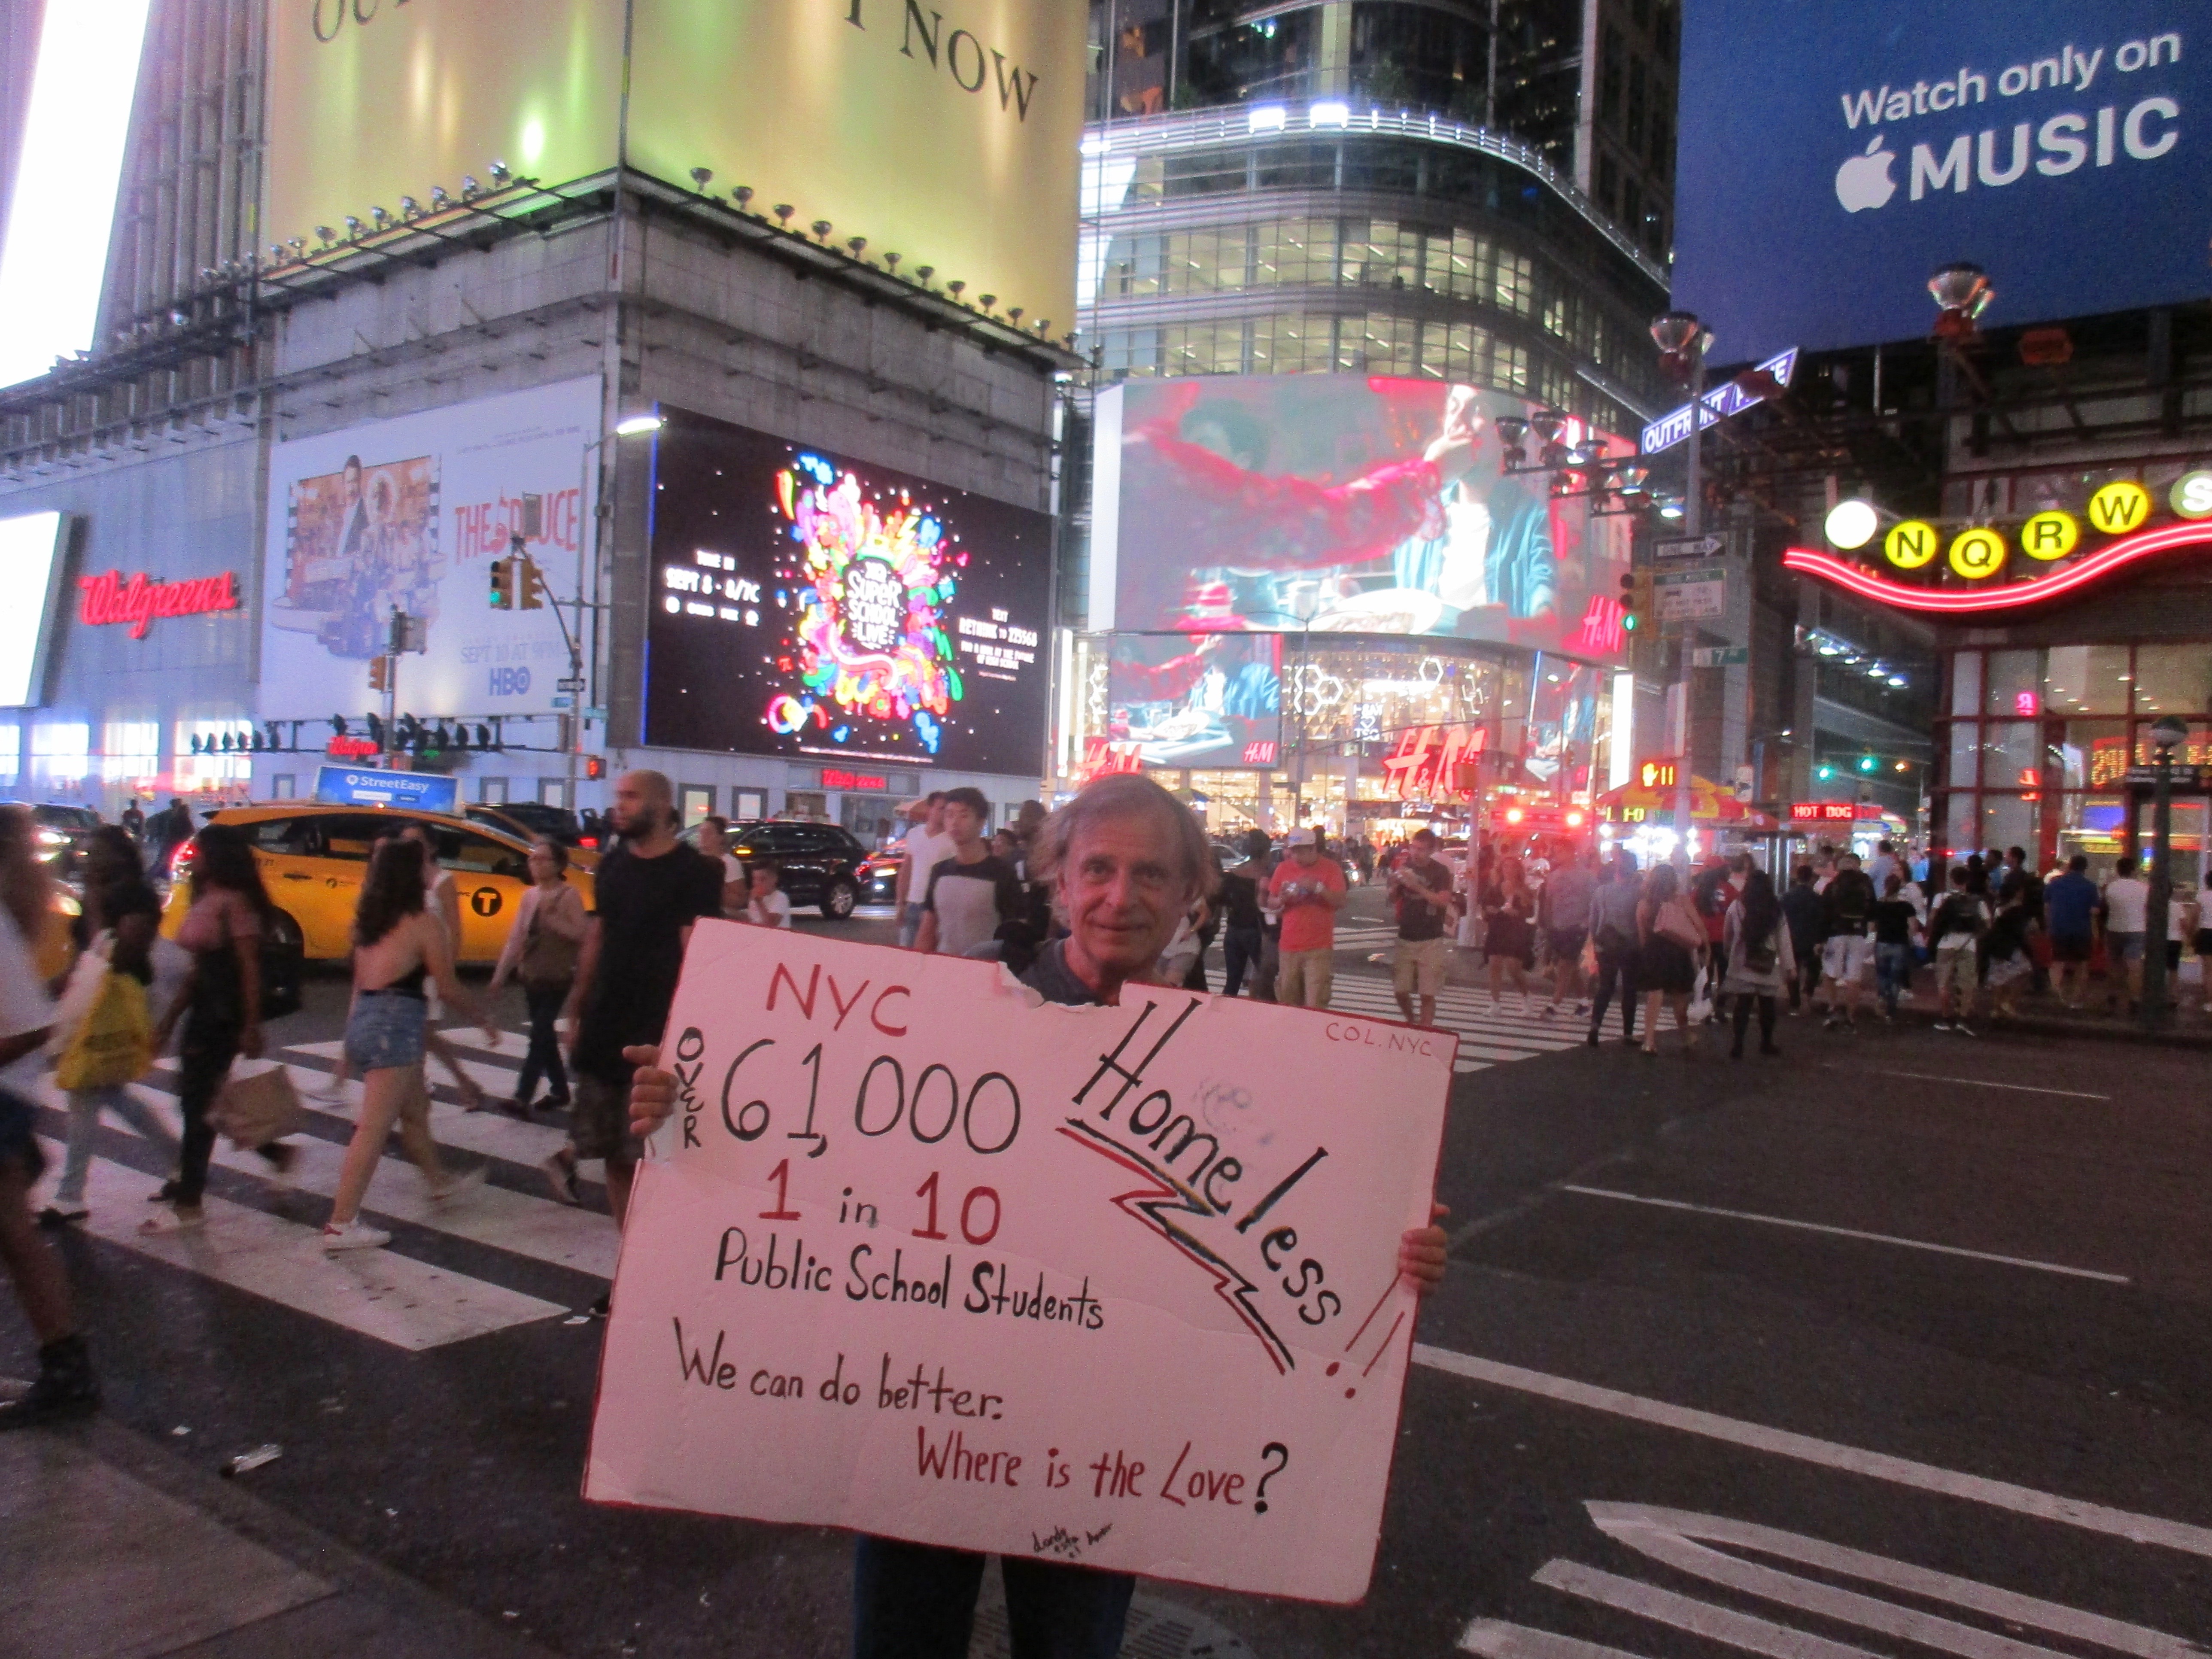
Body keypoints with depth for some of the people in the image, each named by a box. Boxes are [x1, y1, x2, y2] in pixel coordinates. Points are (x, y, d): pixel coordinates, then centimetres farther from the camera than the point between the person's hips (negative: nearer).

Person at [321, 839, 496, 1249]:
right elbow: (449, 987, -6)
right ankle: (342, 1224, -5)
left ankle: (442, 1184, 40)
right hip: (395, 1025, -9)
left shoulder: (370, 921, 13)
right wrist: (484, 1020, 8)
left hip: (362, 1018, 9)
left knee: (415, 1110, 23)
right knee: (374, 1127, -6)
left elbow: (360, 981, 14)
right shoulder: (422, 923, -8)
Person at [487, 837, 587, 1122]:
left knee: (540, 1034, -11)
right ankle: (560, 1092, 23)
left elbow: (582, 933, -17)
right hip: (531, 976, 7)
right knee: (546, 1035, 12)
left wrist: (552, 919, -21)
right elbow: (516, 938, 13)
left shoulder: (569, 895, -7)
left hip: (557, 978, -7)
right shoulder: (530, 896, 12)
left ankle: (523, 1097, -15)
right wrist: (500, 975, 10)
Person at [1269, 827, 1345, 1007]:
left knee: (1315, 1007, -12)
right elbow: (1271, 902, 13)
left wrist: (1318, 888, -24)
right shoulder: (1283, 868, 6)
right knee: (1287, 1004, 9)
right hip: (1289, 947, 4)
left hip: (1319, 948, -4)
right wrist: (1281, 900, -9)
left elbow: (1341, 901, -10)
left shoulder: (1330, 868, -3)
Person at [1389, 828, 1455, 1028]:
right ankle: (1412, 1024, 28)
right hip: (1405, 938, 4)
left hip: (1431, 941, -4)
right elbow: (1393, 899, 13)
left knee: (1427, 994, -5)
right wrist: (1395, 884, -9)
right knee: (1401, 991, 4)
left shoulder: (1440, 872, -5)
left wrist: (1416, 886, -26)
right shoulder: (1406, 867, 8)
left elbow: (1444, 901, -19)